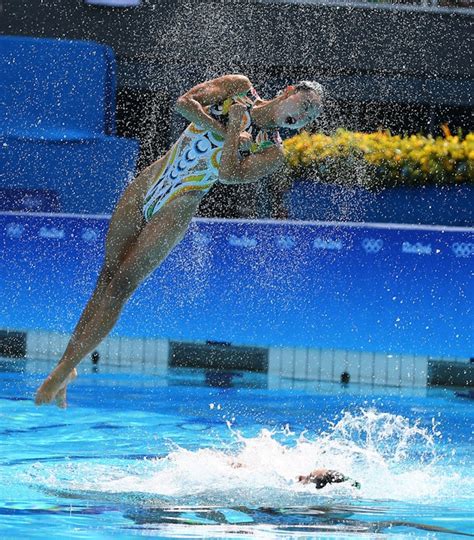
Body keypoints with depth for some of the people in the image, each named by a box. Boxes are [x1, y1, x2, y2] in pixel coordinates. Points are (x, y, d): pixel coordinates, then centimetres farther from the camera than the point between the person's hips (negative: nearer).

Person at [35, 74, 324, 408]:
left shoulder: (272, 151, -5)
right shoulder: (239, 87, 3)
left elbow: (228, 174, -21)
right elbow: (184, 103, -9)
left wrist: (237, 126, -15)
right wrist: (225, 132, -14)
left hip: (177, 210, -2)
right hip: (148, 183, 2)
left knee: (119, 288, -7)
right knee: (108, 278, 3)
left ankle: (64, 370, -1)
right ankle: (68, 362, 12)